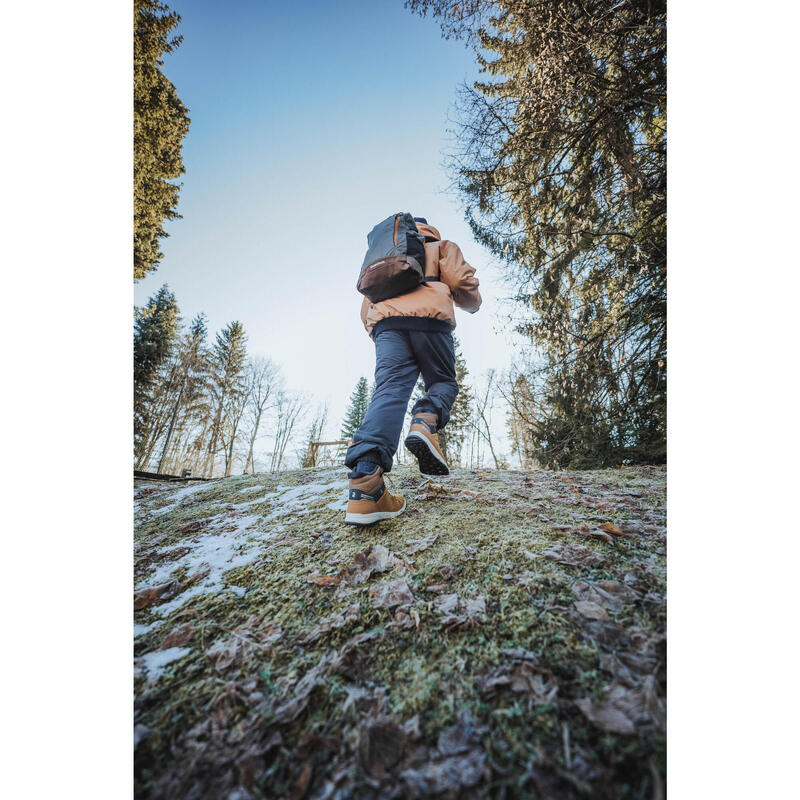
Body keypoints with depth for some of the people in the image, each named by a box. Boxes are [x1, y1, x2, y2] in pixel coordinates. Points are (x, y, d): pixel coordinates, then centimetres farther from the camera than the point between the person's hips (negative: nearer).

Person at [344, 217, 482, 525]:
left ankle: (365, 482, -35)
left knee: (389, 392, -14)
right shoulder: (441, 247, 28)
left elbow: (367, 306, 29)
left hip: (385, 321, 3)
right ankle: (426, 421, -26)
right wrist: (472, 303, 29)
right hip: (430, 318, -2)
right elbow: (461, 280, 9)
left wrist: (381, 336, 34)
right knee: (443, 382, 12)